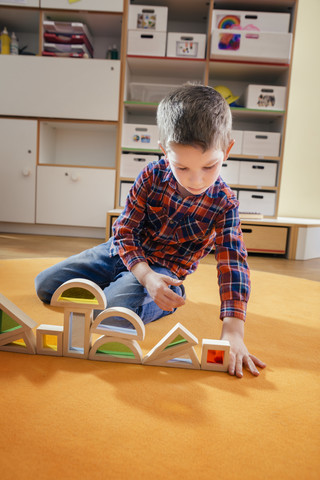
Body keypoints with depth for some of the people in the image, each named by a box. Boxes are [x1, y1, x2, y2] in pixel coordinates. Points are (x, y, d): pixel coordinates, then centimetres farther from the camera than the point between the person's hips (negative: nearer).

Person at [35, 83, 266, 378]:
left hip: (165, 269, -3)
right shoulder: (152, 176, -16)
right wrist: (147, 277, -30)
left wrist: (233, 332, -34)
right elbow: (124, 231, -13)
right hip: (123, 251, 4)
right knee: (45, 285, 4)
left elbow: (234, 265, -24)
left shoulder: (224, 204, -19)